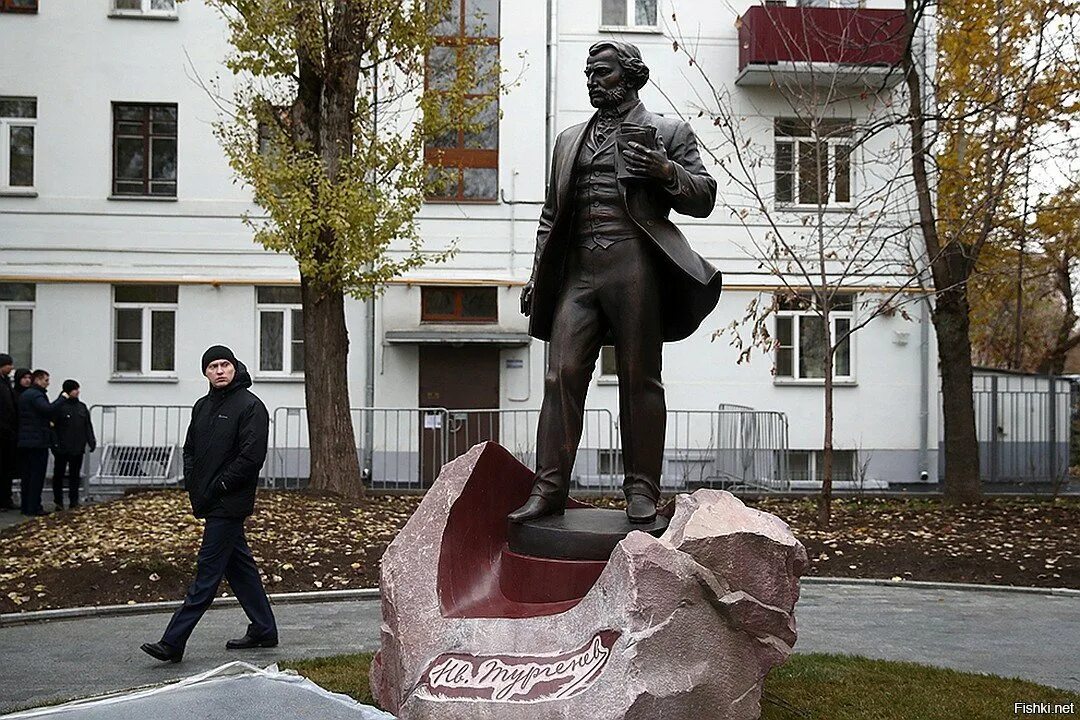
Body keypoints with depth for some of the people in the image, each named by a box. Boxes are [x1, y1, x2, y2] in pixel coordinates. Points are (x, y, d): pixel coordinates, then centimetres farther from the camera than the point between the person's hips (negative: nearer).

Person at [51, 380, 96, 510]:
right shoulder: (59, 406, -7)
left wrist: (91, 441, 6)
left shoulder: (82, 407, 11)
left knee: (75, 474, 9)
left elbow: (88, 426, 14)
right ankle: (58, 501, 13)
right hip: (62, 448, -4)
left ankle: (74, 501, 14)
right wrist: (54, 443, -14)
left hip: (78, 448, 5)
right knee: (59, 474, 4)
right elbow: (52, 426, -9)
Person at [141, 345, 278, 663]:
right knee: (239, 565, 14)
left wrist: (217, 487, -16)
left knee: (207, 572, -5)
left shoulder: (250, 405, -10)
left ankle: (173, 643, -5)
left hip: (230, 503, -9)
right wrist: (192, 483, 7)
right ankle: (264, 630, 24)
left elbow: (251, 457, -17)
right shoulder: (202, 406, 15)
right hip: (210, 502, 9)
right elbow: (190, 448, 23)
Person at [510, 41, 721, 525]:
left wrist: (665, 171, -12)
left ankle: (641, 491, 4)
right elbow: (551, 213, 25)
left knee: (639, 379, -2)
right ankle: (549, 489, -4)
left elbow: (703, 198, 6)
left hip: (634, 265, -4)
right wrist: (538, 275, 15)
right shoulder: (569, 140, 26)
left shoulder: (668, 132, 13)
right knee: (562, 374, -6)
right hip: (578, 270, 4)